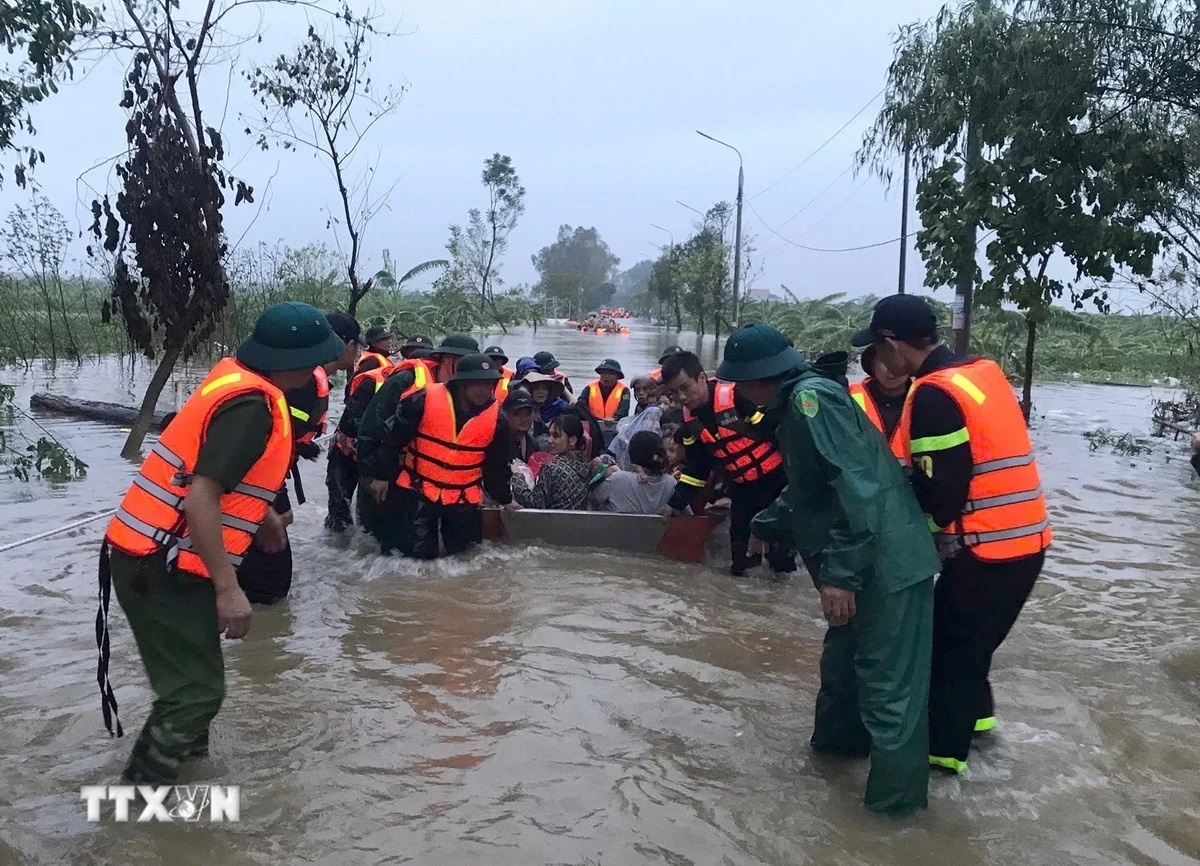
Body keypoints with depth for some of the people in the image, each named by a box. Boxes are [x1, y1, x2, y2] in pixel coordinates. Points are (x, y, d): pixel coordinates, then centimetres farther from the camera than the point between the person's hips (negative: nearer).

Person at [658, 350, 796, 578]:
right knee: (740, 547, 10)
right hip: (742, 488, 7)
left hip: (777, 479, -7)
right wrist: (677, 503, 12)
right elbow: (695, 466, 13)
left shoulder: (736, 396, -24)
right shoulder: (690, 419, 1)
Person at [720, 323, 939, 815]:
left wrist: (839, 575, -26)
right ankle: (841, 738, 47)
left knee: (888, 685, 0)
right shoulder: (796, 406, 15)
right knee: (842, 661, 27)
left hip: (887, 567, -11)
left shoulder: (811, 398, -17)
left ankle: (896, 796, 12)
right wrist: (763, 525, 39)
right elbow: (809, 489, 30)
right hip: (873, 566, 11)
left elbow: (856, 489, -26)